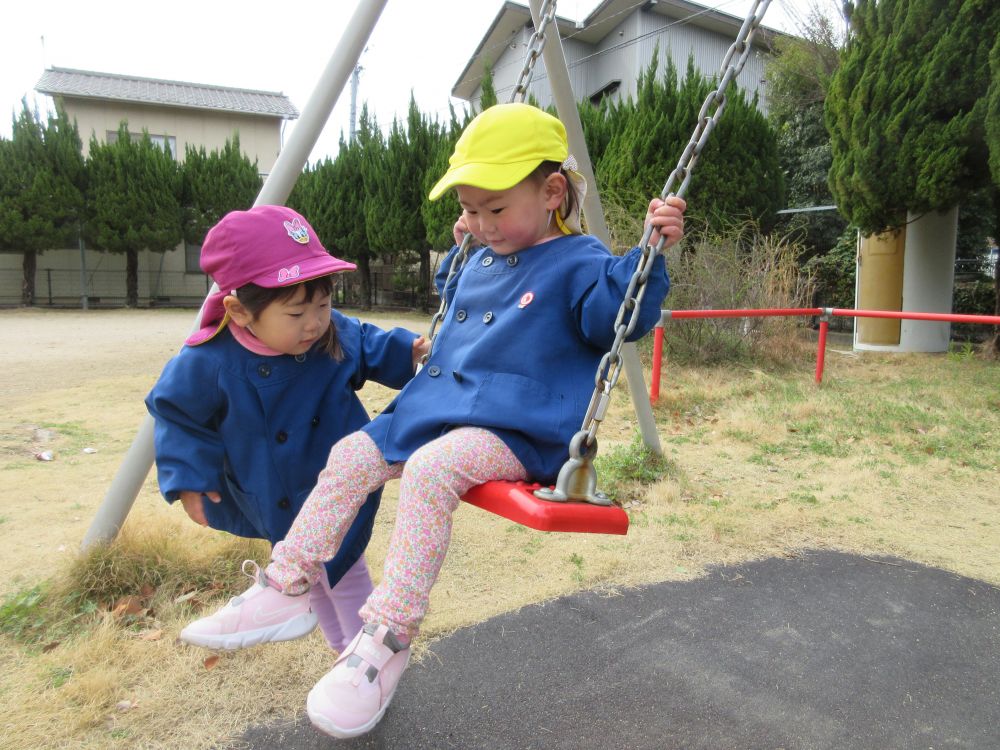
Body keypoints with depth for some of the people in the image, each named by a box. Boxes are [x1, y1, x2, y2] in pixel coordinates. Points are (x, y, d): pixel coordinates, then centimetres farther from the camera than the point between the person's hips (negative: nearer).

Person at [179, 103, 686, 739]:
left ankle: (389, 639, -25)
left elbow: (622, 316, -18)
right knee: (352, 455, 1)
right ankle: (289, 585, 11)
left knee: (430, 469, -35)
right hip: (438, 405, 9)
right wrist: (458, 250, 35)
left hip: (517, 430, -9)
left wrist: (651, 254, -26)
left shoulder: (578, 263, -5)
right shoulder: (483, 260, 19)